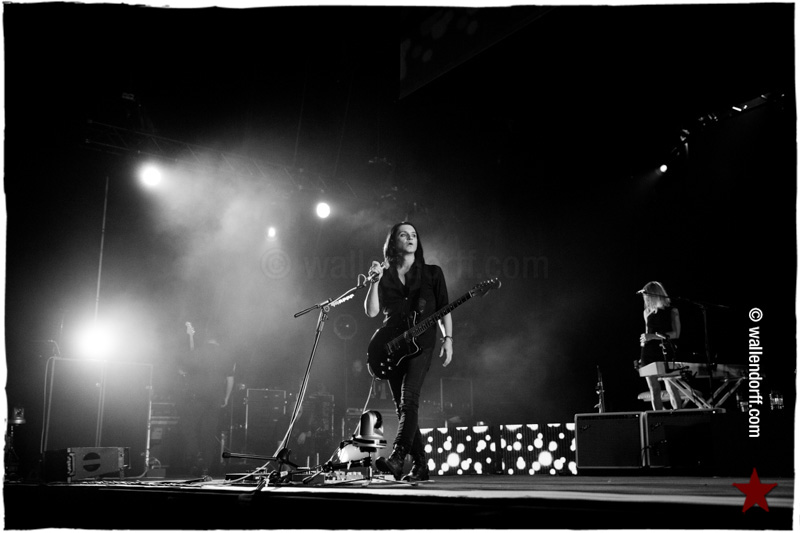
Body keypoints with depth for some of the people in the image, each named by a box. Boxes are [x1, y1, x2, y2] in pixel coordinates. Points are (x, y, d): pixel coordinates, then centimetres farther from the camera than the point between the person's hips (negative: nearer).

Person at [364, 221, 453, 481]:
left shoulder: (432, 273, 7)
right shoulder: (384, 276, 10)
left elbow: (443, 309, 7)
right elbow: (371, 312, -1)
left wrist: (448, 338, -5)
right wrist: (375, 281, -13)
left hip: (421, 344, -3)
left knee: (409, 399, -21)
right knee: (402, 407, 4)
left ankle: (397, 458, -30)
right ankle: (420, 465, 12)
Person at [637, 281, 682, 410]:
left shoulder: (671, 311, 0)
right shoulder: (647, 312, 13)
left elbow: (676, 334, -7)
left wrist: (654, 336, -15)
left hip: (665, 353, -4)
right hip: (649, 354, 4)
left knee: (671, 389, -10)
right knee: (654, 390, 3)